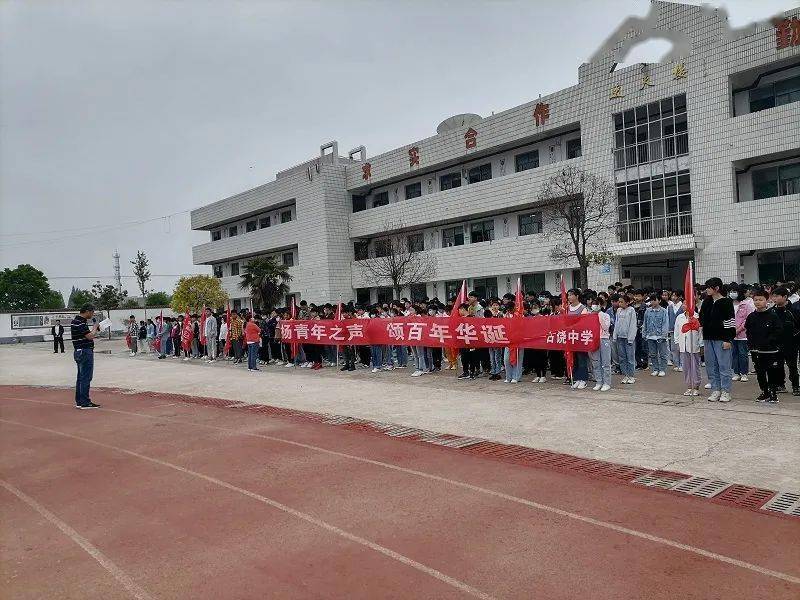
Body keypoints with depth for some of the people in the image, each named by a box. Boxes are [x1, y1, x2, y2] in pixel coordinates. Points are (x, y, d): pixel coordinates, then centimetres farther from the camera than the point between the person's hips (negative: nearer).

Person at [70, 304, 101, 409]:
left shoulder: (76, 321, 15)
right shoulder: (81, 323, -19)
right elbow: (90, 336, -23)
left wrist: (93, 329, 10)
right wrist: (95, 328, -7)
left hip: (79, 352, 11)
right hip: (85, 352, -11)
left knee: (81, 377, 14)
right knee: (86, 378, -6)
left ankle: (79, 401, 20)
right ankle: (85, 402, -4)